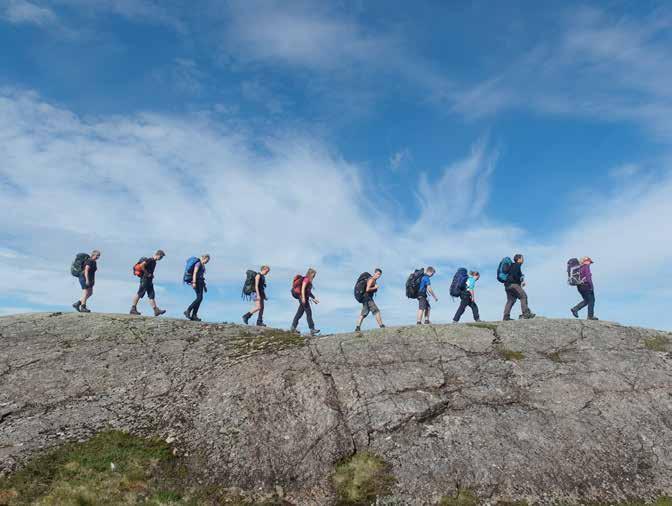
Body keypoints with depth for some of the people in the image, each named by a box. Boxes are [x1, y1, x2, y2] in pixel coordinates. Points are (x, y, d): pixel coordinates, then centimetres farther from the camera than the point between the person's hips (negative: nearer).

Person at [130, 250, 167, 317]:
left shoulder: (154, 262, 17)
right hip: (145, 279, -10)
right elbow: (141, 265, -23)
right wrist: (147, 274, -18)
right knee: (139, 294, -4)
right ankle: (133, 309, 3)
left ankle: (156, 310, 1)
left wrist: (151, 275, 12)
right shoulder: (150, 260, -12)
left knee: (151, 296, 4)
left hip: (149, 281, 10)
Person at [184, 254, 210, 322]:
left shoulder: (203, 265, 21)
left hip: (200, 282, 9)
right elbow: (194, 273, -18)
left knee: (200, 298, 2)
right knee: (199, 298, -16)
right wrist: (194, 282, -28)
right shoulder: (198, 263, -8)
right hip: (196, 281, -9)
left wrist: (204, 285, 22)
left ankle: (194, 315, 1)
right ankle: (188, 311, -10)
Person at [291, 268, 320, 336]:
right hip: (303, 298, -10)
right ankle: (312, 329, -12)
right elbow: (303, 288, -20)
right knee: (309, 313, -11)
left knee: (299, 313, 12)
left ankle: (293, 327, 17)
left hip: (305, 298, 10)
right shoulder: (306, 279, -10)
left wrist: (314, 298, 25)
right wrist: (303, 298, -28)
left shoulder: (309, 281, 19)